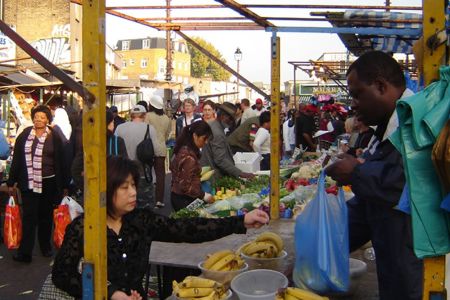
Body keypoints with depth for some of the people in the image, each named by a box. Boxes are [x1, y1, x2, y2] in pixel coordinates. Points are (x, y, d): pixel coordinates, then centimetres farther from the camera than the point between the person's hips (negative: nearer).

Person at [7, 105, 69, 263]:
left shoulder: (54, 138, -1)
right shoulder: (24, 135, 2)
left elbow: (61, 162, 1)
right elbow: (16, 160, 4)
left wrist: (64, 185, 1)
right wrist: (11, 182, 3)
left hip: (48, 183, 0)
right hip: (28, 183, 0)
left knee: (46, 216, 12)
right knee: (28, 216, -2)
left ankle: (46, 247, 27)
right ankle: (24, 252, 0)